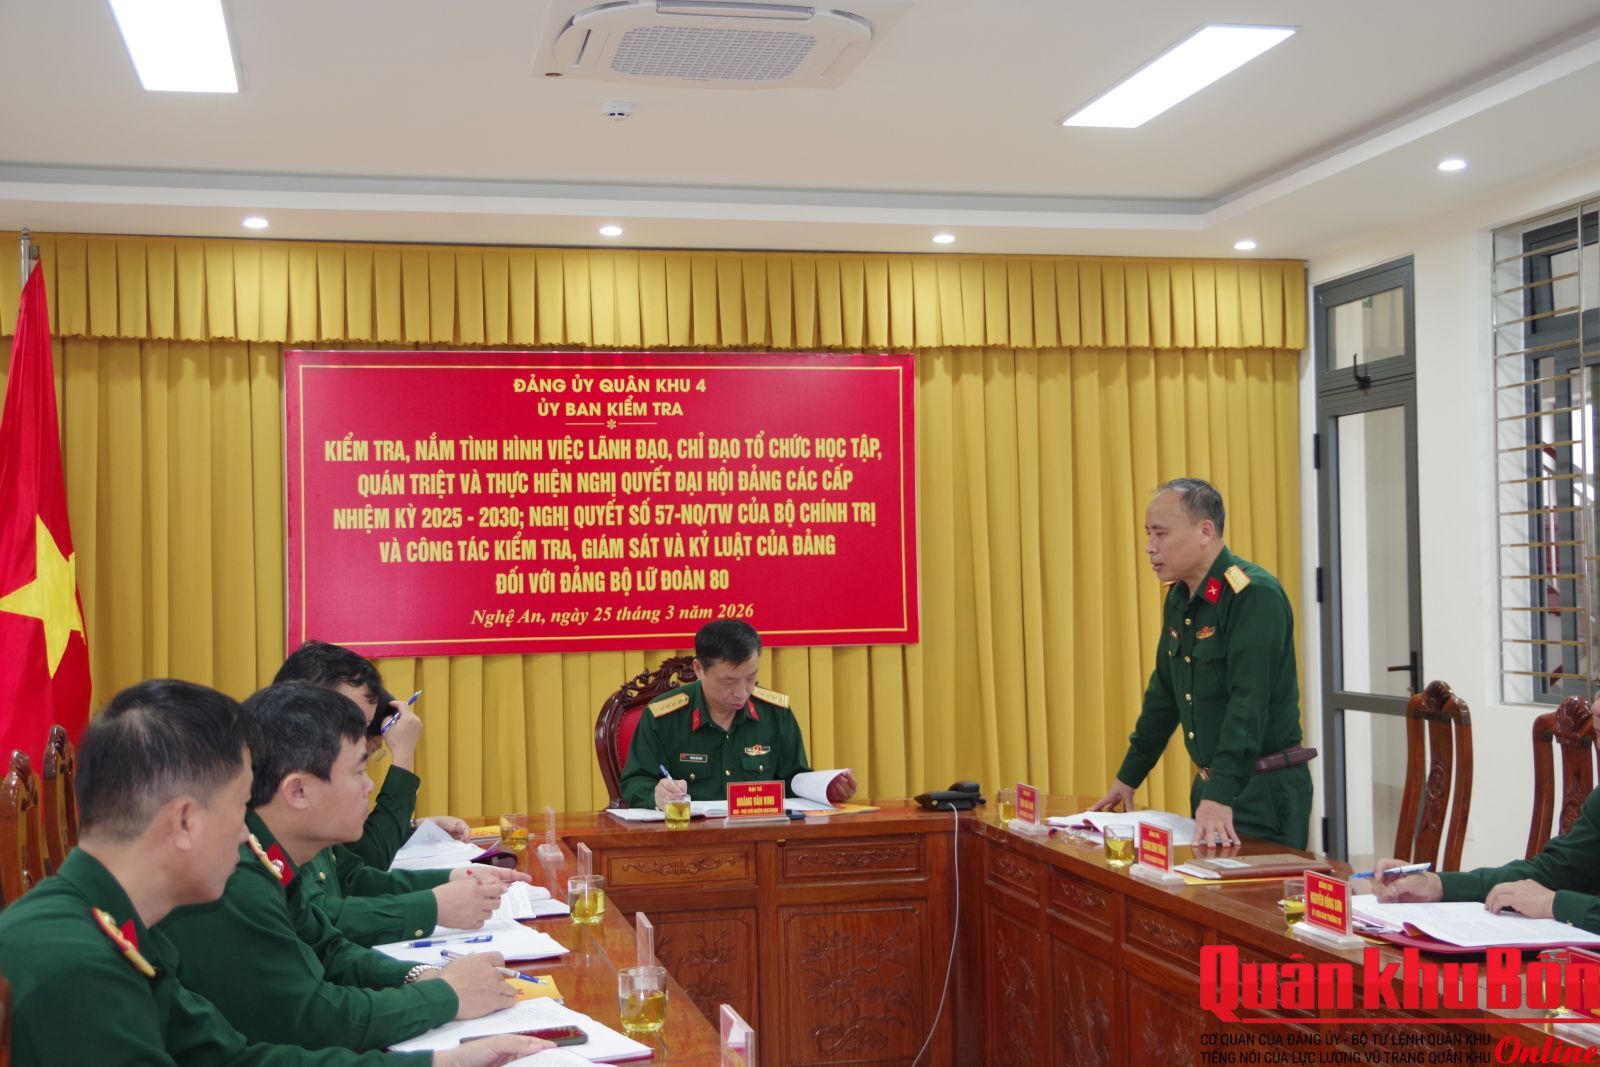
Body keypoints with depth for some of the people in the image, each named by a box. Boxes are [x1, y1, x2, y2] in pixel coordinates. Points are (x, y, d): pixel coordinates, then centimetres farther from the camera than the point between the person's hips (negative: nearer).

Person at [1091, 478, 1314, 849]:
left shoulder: (1255, 595, -18)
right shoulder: (1179, 598, 9)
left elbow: (1249, 704, -27)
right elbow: (1164, 693, 18)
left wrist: (1219, 796, -33)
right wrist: (1128, 777, 19)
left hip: (1265, 790, -8)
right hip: (1211, 785, 8)